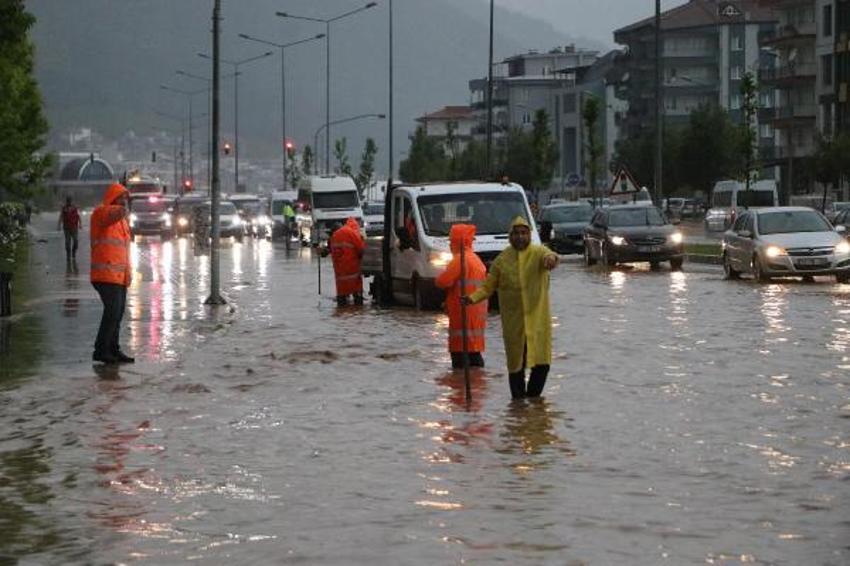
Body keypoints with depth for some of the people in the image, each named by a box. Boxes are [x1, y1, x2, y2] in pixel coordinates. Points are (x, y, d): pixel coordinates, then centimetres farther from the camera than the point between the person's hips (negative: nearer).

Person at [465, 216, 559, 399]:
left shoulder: (538, 252, -2)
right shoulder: (502, 260, 4)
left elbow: (548, 255, -26)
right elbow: (489, 286, 6)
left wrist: (551, 258, -51)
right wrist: (473, 297, -12)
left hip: (538, 319, -1)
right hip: (513, 321, 1)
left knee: (542, 362, -1)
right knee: (516, 364, 3)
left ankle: (533, 397, 19)